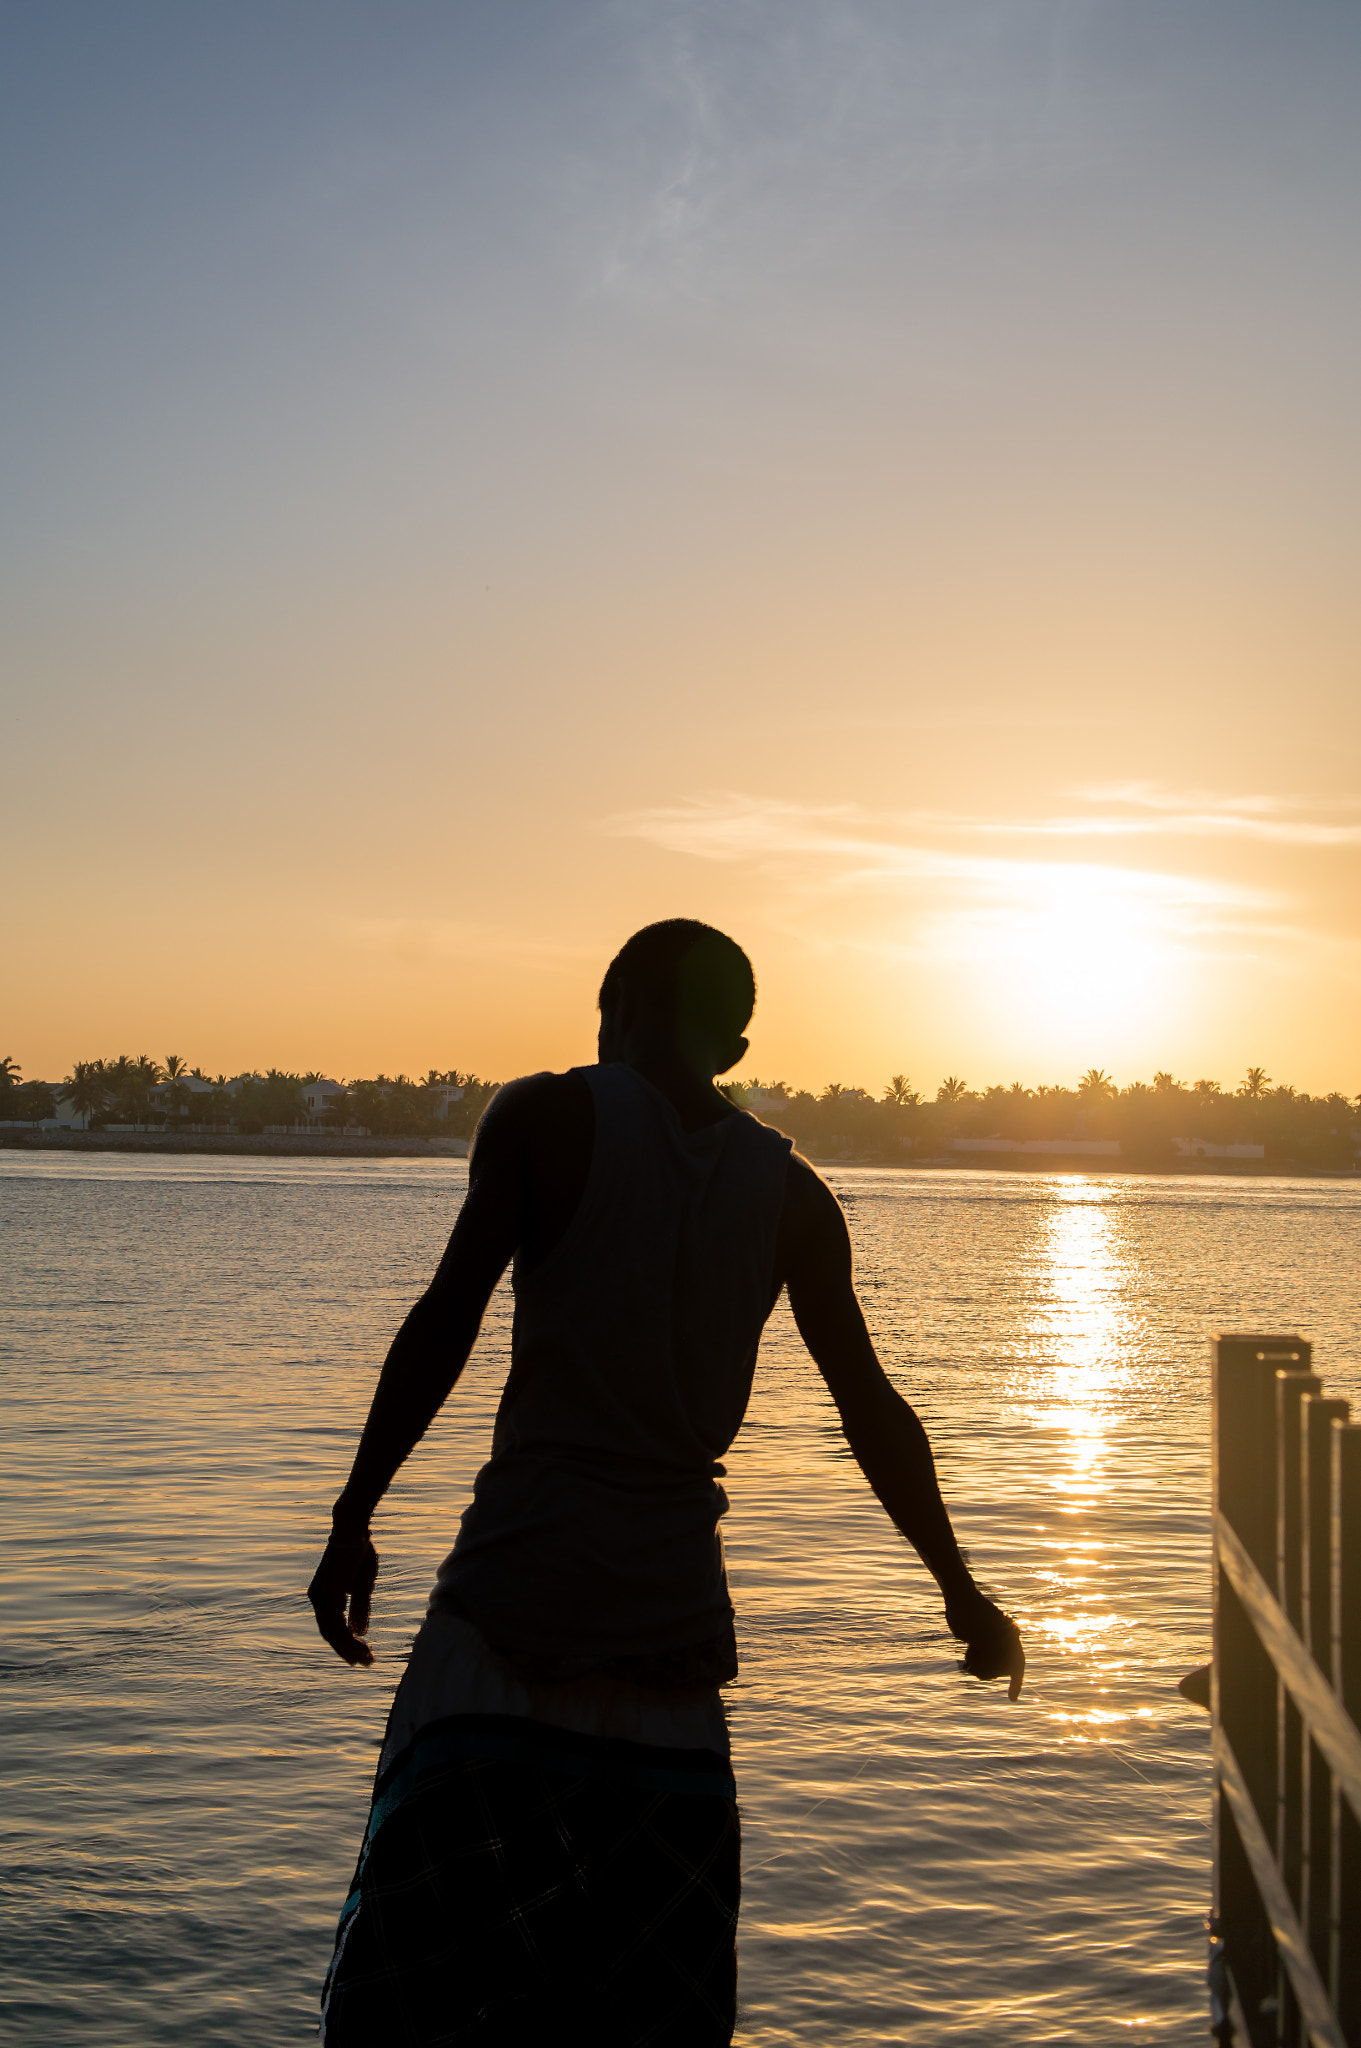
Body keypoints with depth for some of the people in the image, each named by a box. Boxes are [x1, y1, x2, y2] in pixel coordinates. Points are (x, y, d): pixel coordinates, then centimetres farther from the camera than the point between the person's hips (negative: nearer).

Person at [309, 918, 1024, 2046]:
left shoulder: (546, 1118, -1)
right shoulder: (790, 1190, 8)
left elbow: (443, 1327, -9)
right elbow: (873, 1413, 9)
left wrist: (355, 1518, -4)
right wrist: (960, 1591, 19)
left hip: (523, 1571, -3)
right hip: (675, 1603, 4)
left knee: (430, 1931, 2)